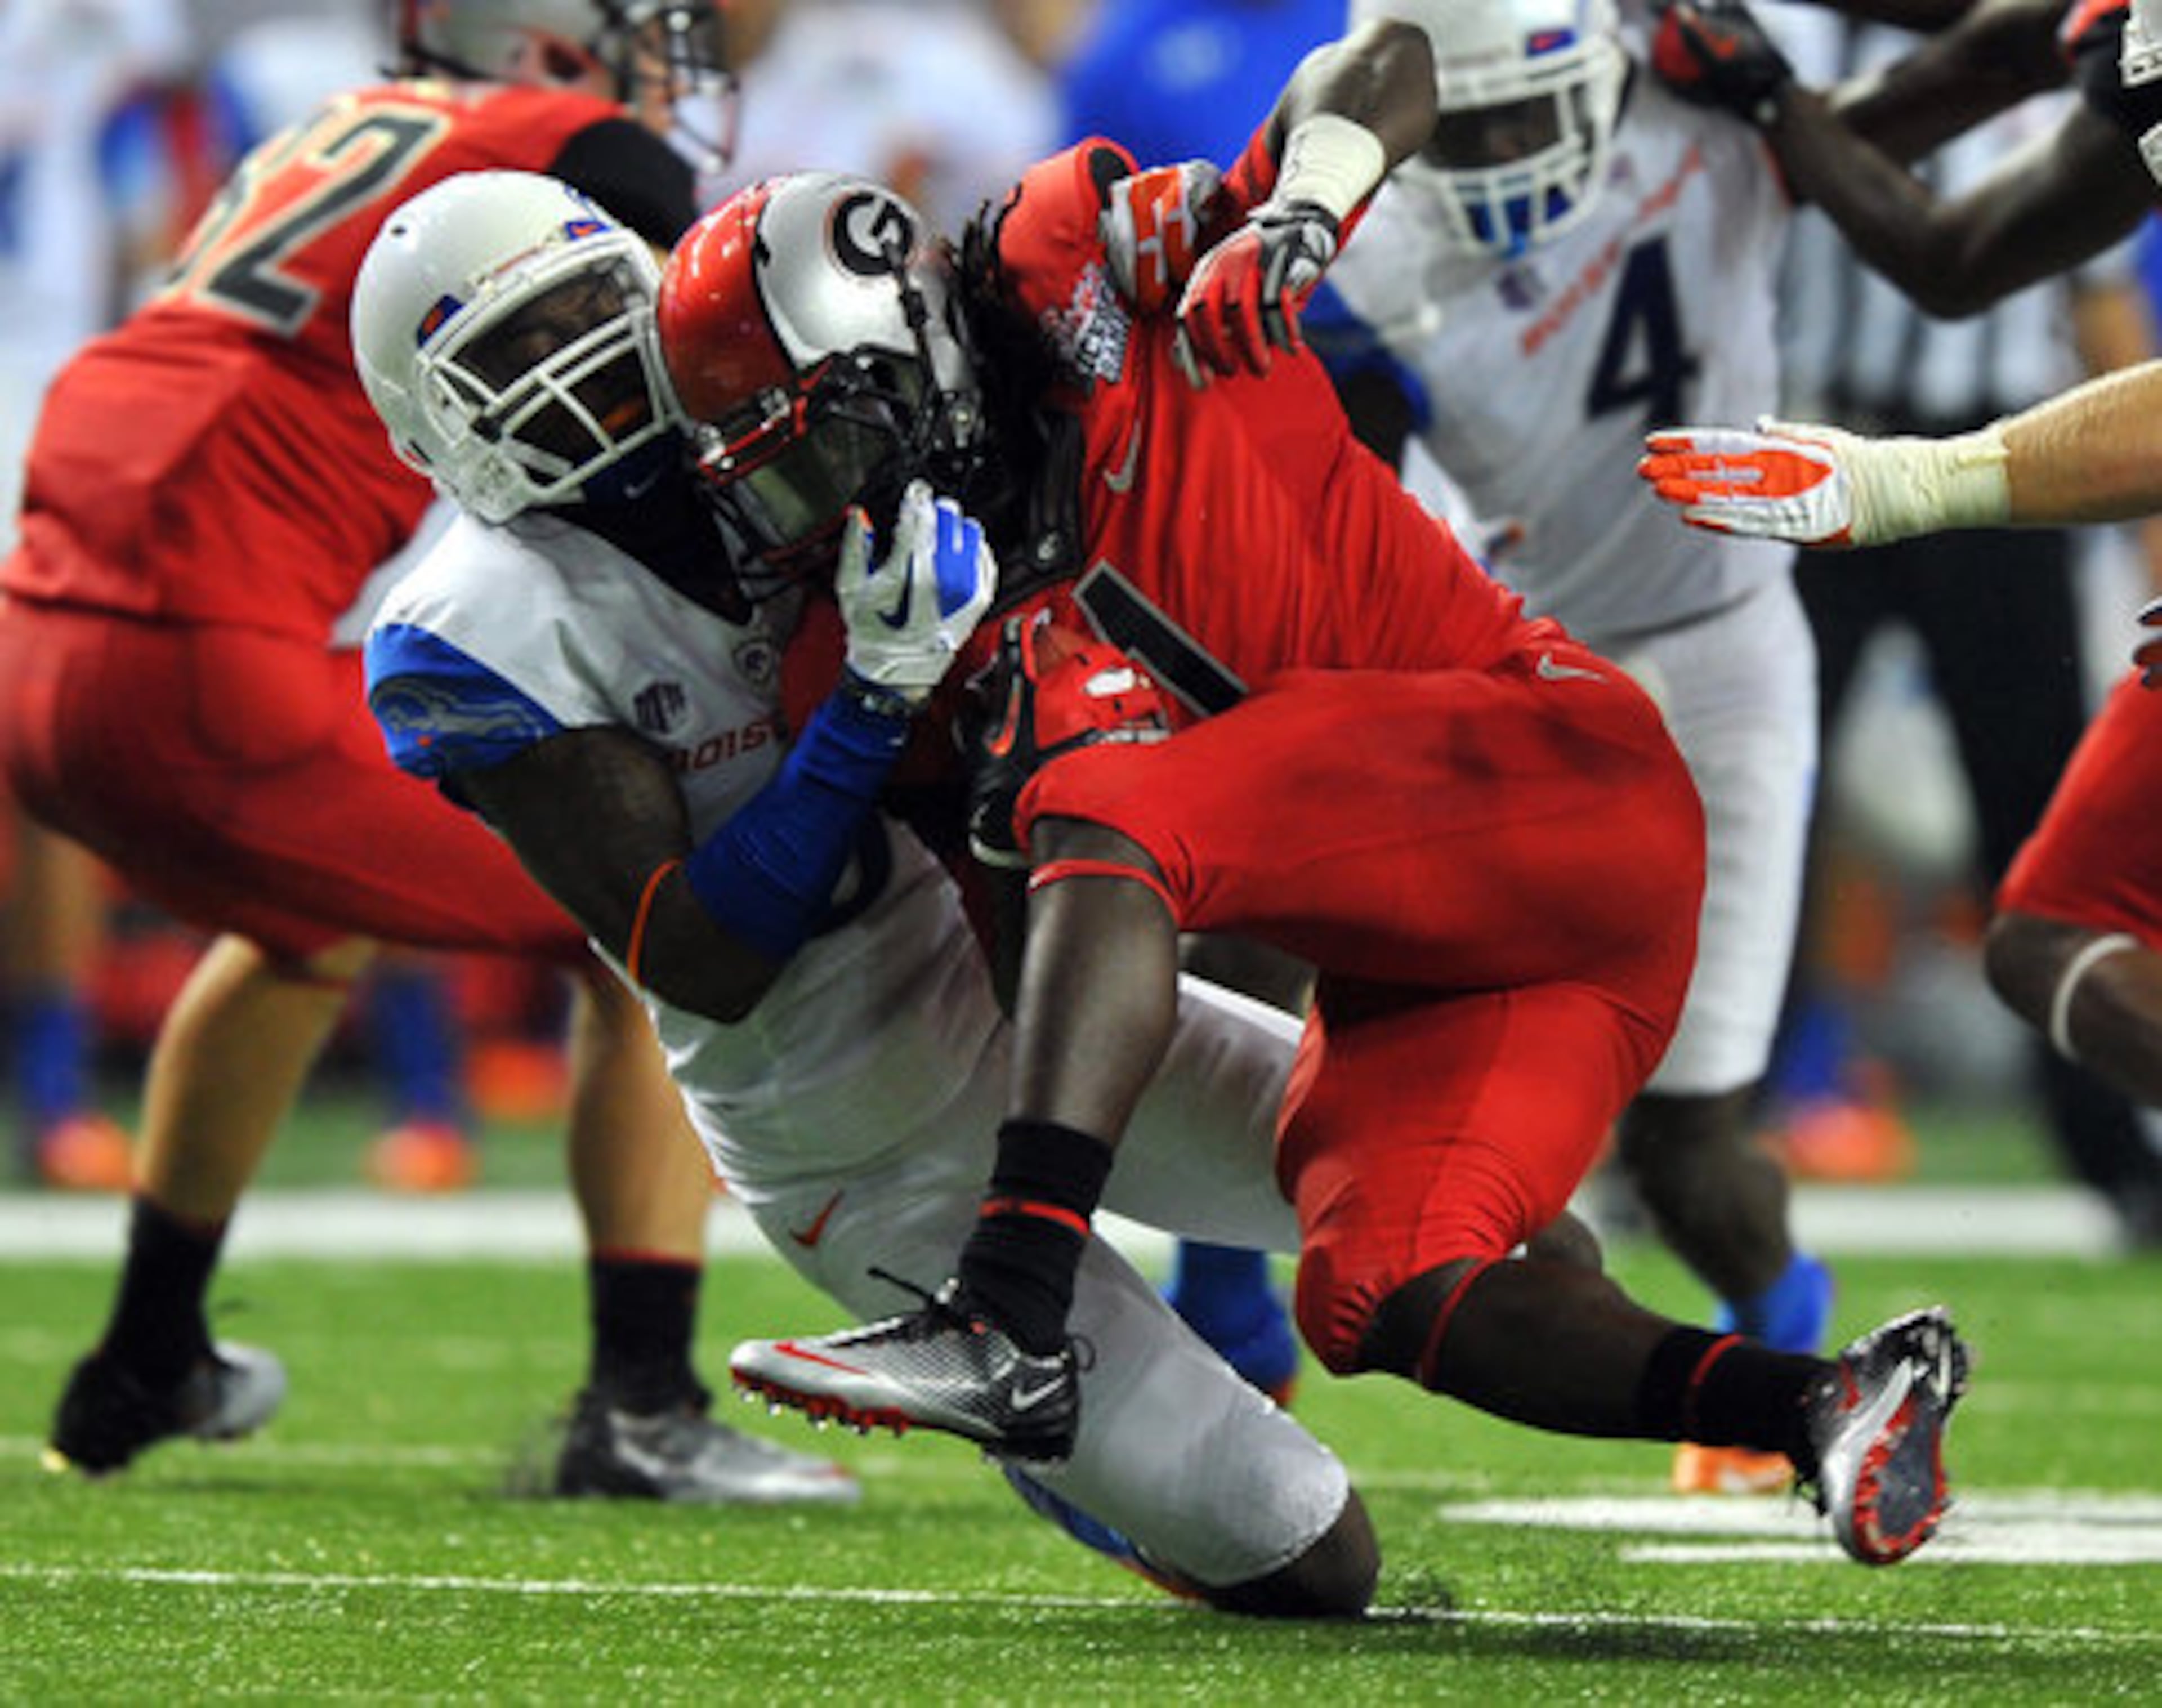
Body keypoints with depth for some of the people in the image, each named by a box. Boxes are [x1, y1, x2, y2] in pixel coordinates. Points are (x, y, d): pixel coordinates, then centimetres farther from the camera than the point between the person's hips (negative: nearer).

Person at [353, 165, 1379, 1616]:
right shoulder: (490, 635, -19)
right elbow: (701, 967, -25)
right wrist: (876, 700, -32)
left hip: (1019, 986, 6)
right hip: (883, 1159, -6)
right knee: (1308, 1563, -9)